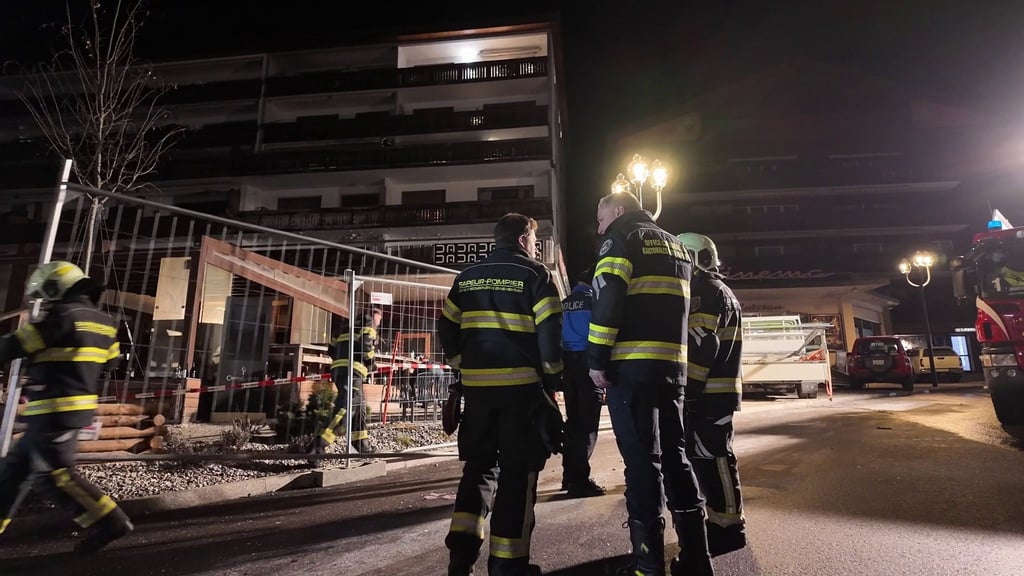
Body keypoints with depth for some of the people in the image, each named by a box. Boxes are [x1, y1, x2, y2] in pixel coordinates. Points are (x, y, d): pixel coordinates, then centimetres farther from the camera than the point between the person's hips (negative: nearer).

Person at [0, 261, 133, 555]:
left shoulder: (62, 316, -15)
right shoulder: (103, 321, 10)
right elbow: (112, 361, 20)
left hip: (54, 411, -9)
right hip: (77, 407, 9)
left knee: (57, 474, -5)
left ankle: (109, 521, -7)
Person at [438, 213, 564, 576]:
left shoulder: (467, 277, 12)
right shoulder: (534, 274, -2)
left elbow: (446, 327, 10)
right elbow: (550, 331, -9)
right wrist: (552, 378, 1)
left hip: (477, 385, 5)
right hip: (522, 386, -4)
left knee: (478, 465, 16)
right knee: (517, 472, 4)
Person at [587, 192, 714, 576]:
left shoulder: (622, 239, -1)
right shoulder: (676, 246, 24)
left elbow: (608, 300, -15)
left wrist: (597, 359, -12)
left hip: (632, 366, -8)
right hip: (673, 366, 8)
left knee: (642, 460, -4)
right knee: (674, 455, 14)